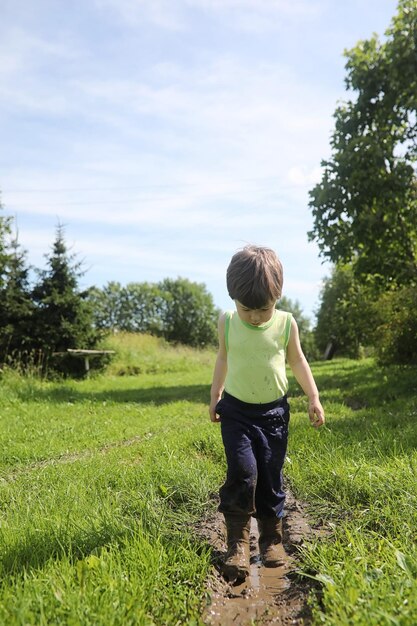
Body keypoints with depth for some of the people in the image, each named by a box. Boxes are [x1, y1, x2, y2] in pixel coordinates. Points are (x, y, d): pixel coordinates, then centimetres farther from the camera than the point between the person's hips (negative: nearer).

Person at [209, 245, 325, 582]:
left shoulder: (286, 323, -9)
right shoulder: (227, 322, -7)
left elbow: (297, 360, 6)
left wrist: (314, 397, 3)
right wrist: (215, 396, 13)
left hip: (274, 411, 1)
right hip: (236, 411, 0)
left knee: (271, 476, 7)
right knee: (242, 471, -12)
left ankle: (272, 536, 26)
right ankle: (238, 540, 4)